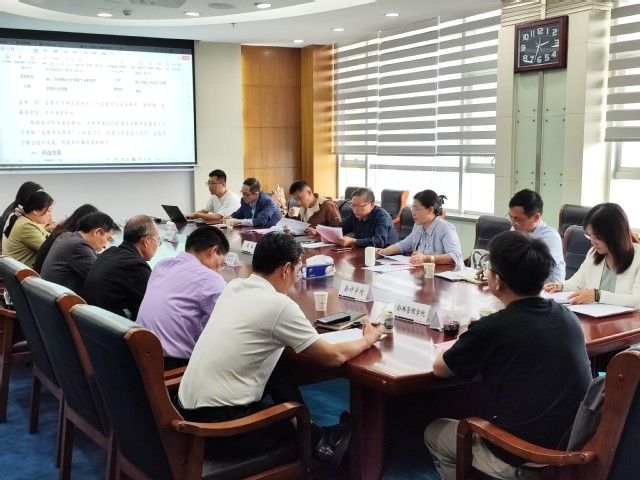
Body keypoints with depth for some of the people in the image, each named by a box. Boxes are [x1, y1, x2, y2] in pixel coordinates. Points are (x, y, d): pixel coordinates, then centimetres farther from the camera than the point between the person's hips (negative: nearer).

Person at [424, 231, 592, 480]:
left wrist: (467, 343, 15)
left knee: (434, 433, 20)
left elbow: (440, 369, -2)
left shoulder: (491, 328, -19)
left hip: (522, 459, -6)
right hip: (576, 451, 6)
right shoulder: (568, 317, -1)